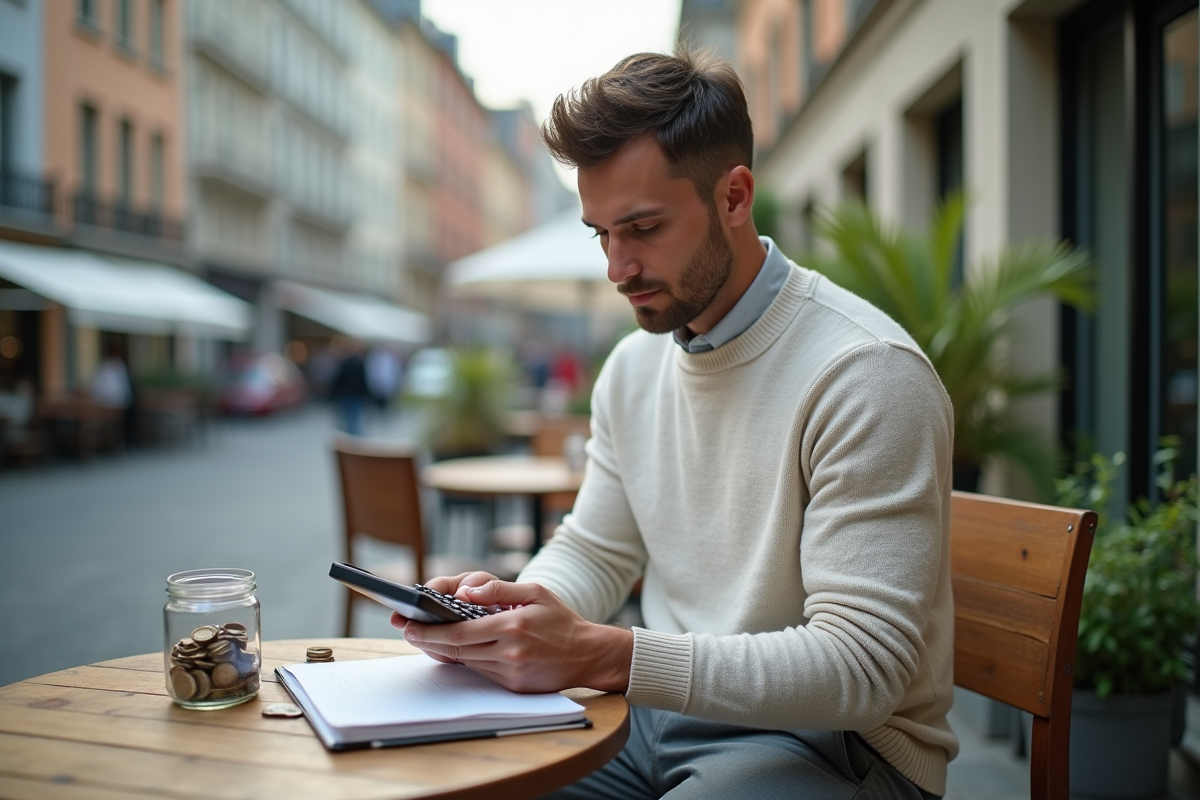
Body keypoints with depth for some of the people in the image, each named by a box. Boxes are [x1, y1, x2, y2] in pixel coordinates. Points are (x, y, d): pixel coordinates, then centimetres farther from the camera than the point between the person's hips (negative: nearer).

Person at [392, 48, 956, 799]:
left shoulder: (866, 374, -19)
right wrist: (515, 604, -10)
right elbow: (594, 552, 13)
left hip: (829, 739, -6)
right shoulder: (635, 363, 6)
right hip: (658, 713, 7)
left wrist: (605, 656, -31)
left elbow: (863, 667, -24)